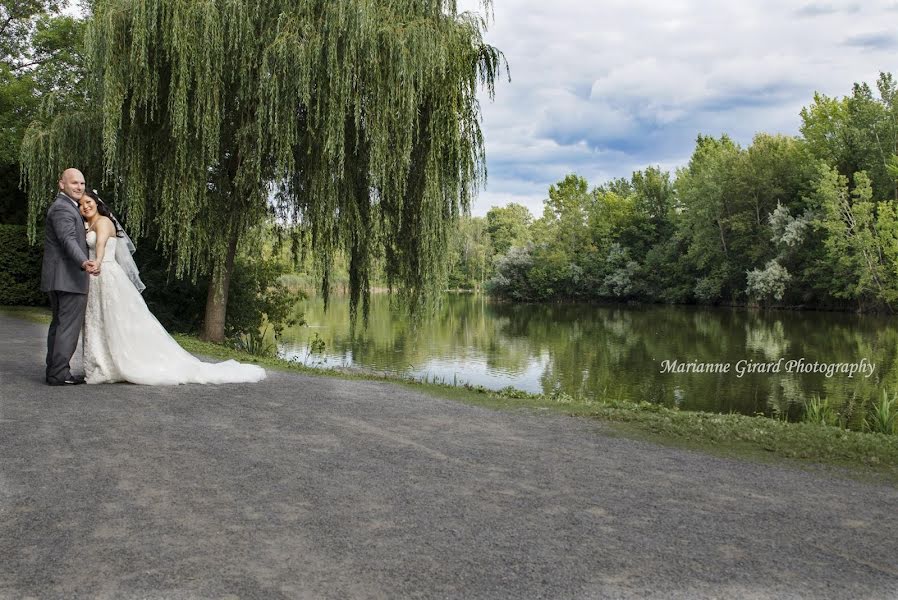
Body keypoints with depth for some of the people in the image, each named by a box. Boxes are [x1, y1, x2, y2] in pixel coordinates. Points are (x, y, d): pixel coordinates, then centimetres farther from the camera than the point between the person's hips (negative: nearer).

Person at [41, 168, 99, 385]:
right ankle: (60, 373, -5)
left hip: (57, 278, 11)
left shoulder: (65, 206, 19)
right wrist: (84, 263, -44)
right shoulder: (62, 208, -14)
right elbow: (68, 241, -29)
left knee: (59, 323, 15)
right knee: (69, 325, -7)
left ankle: (54, 370, 22)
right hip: (69, 278, -11)